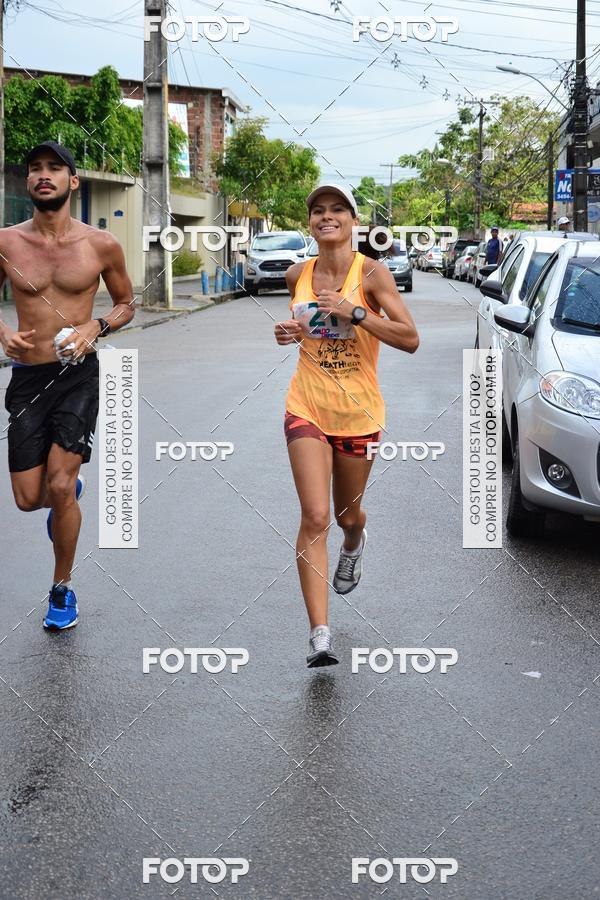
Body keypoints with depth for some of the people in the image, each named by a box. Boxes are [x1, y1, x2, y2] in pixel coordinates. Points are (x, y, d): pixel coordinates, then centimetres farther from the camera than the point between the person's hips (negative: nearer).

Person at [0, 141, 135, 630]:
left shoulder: (101, 245, -4)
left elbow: (126, 303, 10)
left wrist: (95, 327, -11)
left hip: (79, 375, -2)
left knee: (60, 488, -11)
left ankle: (63, 589, 12)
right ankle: (71, 488, 43)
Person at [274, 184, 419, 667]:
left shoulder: (372, 273, -10)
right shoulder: (298, 276, 3)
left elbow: (410, 339, -16)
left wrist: (354, 312, -24)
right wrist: (293, 332, 1)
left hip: (359, 412, -1)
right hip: (307, 409, 1)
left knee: (347, 514, 18)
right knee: (315, 517, -13)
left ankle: (355, 543, 58)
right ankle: (320, 634, -13)